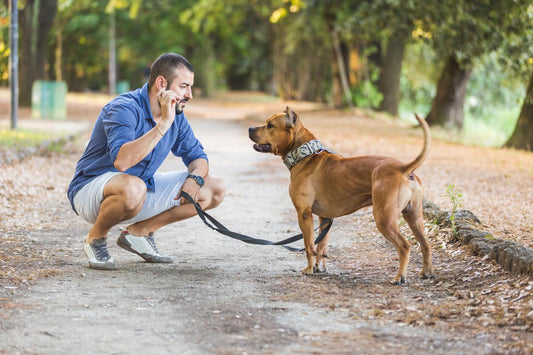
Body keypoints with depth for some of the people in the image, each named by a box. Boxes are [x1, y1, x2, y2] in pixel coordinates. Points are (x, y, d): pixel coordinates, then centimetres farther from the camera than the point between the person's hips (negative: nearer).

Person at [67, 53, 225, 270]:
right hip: (91, 190, -8)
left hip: (143, 188, 8)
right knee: (132, 188, -43)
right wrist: (163, 124, -37)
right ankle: (96, 237, -12)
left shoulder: (176, 115, 1)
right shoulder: (124, 109, -23)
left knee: (214, 188, 0)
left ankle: (140, 231, 7)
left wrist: (195, 177, -14)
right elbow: (121, 161, -39)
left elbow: (197, 156, 10)